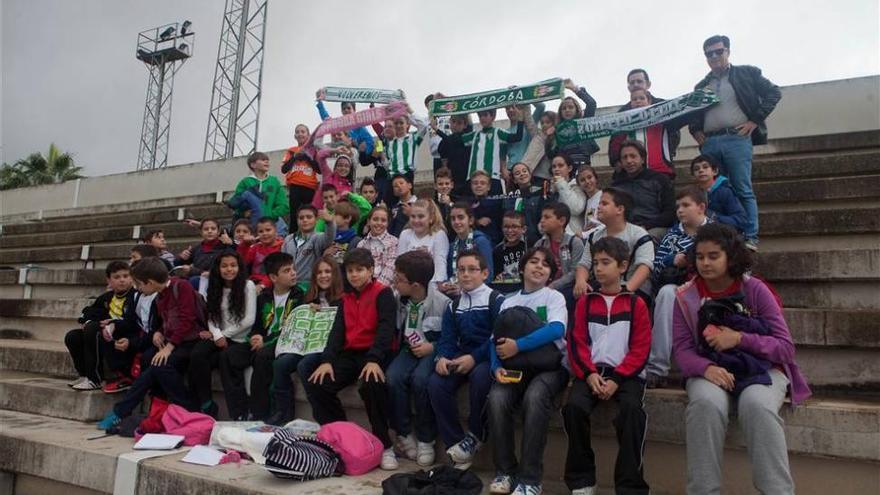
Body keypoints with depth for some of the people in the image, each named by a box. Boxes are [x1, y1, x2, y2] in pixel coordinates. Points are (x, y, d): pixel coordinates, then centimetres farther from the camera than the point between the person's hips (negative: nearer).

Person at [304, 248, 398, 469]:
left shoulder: (383, 293, -2)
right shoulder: (346, 298, 19)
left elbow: (386, 328, -14)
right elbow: (337, 330, 10)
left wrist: (374, 360, -29)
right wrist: (327, 360, -6)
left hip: (374, 354, -6)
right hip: (349, 354, 7)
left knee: (371, 384, -36)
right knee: (315, 384, -12)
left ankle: (384, 445, -20)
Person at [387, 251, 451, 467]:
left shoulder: (442, 302, -15)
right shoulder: (399, 300, 0)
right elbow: (394, 330, 16)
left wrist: (433, 347, -18)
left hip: (433, 351, -4)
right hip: (409, 349, 5)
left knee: (420, 379, -33)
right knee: (392, 378, -26)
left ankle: (426, 439, -12)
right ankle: (404, 434, -5)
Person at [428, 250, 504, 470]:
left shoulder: (496, 300, -2)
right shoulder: (453, 306, 16)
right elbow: (447, 339, 10)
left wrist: (474, 357, -22)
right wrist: (443, 357, -12)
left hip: (486, 359, -5)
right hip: (459, 358, 5)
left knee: (479, 376, -37)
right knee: (435, 383, -22)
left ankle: (475, 436, -13)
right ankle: (455, 443, -12)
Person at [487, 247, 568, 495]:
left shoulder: (555, 297, 7)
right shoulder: (508, 302, 18)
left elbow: (556, 329, -14)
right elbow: (496, 340, 9)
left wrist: (518, 345, -21)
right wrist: (497, 367, -12)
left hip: (550, 365, -3)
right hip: (515, 366, 3)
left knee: (534, 397, -35)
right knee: (497, 397, -28)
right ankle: (505, 470, -12)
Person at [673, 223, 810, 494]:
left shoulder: (755, 290, -3)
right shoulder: (686, 297, 1)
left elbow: (786, 348, -4)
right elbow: (681, 349, -3)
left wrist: (739, 338, -20)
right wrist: (707, 368, -25)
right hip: (709, 370, 1)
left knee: (756, 405, -34)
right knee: (706, 403, -33)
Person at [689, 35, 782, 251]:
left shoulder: (746, 73, 11)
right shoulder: (701, 86, 22)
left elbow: (774, 93, 6)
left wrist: (755, 120, -3)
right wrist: (695, 130, 10)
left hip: (737, 138, -4)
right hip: (709, 143, 4)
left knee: (743, 191, -8)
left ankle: (750, 238, -7)